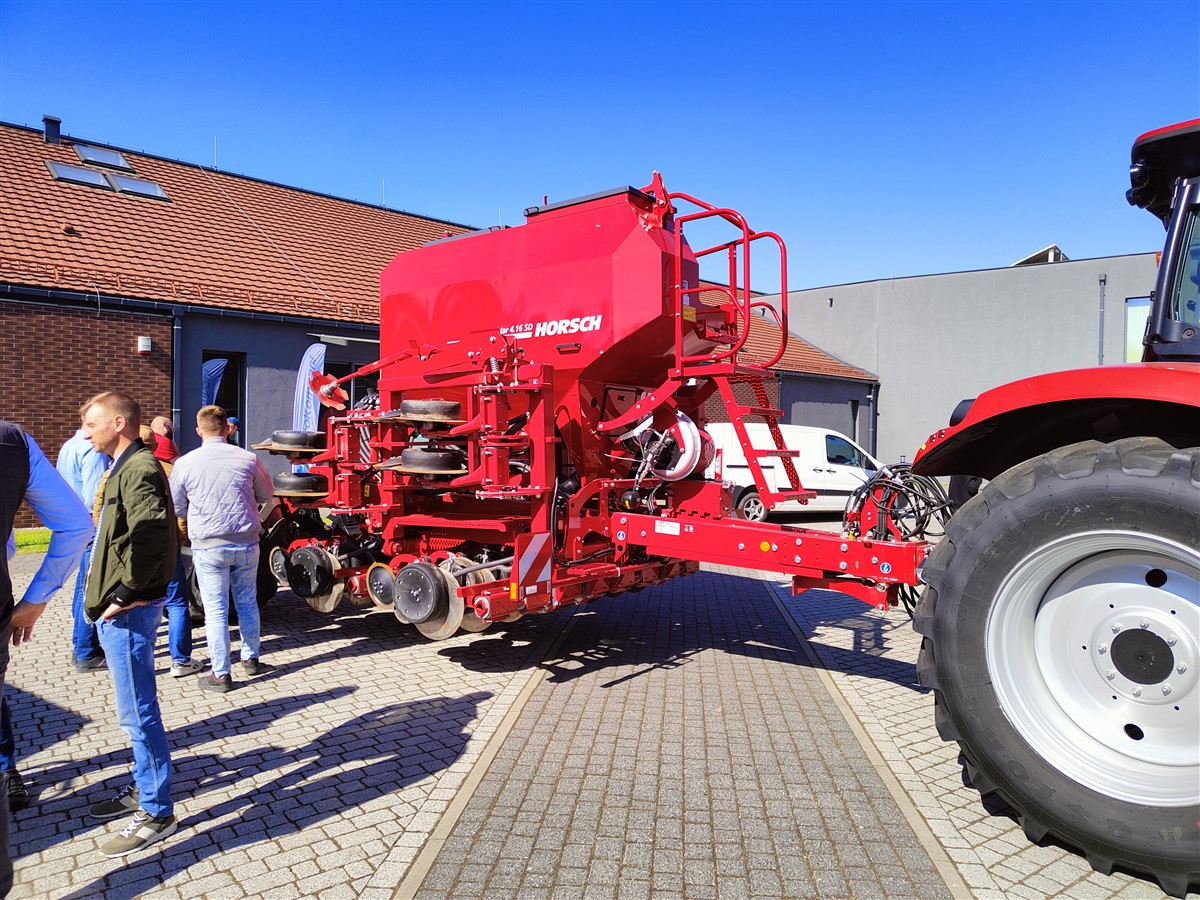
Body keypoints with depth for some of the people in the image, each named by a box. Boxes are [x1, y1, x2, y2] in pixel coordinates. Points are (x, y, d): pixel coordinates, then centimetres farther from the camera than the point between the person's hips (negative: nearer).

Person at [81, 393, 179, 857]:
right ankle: (143, 789, 35)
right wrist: (115, 594, 14)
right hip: (120, 609, 10)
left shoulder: (139, 470, -17)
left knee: (137, 713, -2)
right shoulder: (126, 467, 15)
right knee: (135, 710, 20)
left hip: (129, 611, -10)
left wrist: (125, 594, -22)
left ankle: (157, 813, 10)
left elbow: (149, 535, -31)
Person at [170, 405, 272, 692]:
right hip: (246, 542, 2)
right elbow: (266, 495, 11)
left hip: (207, 546, -2)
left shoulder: (185, 463, -6)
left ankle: (221, 674, 11)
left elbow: (177, 507, 6)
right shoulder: (247, 459, -4)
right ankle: (250, 658, 31)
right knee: (247, 602, 17)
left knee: (215, 610, 5)